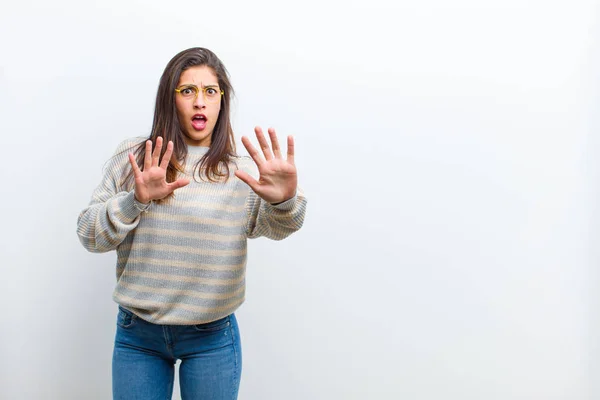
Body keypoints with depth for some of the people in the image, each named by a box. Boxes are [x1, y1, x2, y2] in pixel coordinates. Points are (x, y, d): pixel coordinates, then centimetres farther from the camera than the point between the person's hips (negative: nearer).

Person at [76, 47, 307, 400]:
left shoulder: (242, 171, -2)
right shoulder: (133, 157, -1)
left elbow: (274, 226, -19)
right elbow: (89, 234, -3)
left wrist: (285, 200, -42)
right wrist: (136, 200, -22)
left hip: (213, 336, 0)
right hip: (136, 333, 0)